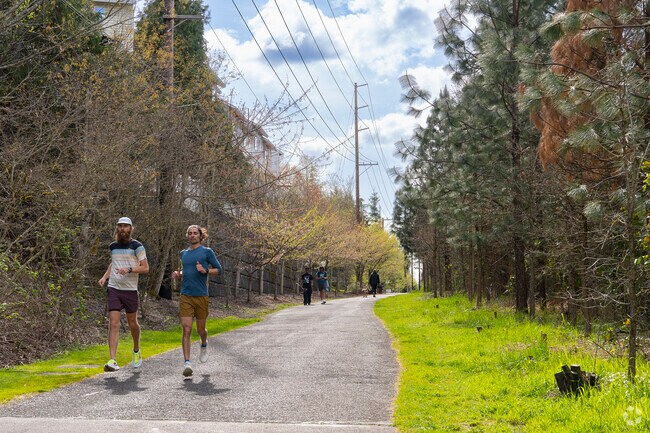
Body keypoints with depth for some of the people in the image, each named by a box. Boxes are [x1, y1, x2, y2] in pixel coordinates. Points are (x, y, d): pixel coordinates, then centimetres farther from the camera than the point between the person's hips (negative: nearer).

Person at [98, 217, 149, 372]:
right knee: (113, 324, -9)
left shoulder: (136, 246, -3)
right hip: (113, 289, 2)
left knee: (132, 323, 11)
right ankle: (113, 360, -14)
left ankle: (136, 351, 38)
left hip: (130, 289, -2)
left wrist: (129, 269, -20)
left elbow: (145, 268, -6)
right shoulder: (113, 246, 11)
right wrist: (105, 276, 12)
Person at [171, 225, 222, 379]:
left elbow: (219, 270, 3)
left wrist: (205, 270, -15)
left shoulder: (207, 252, 1)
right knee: (186, 329, -10)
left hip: (202, 296, -2)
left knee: (201, 329, 10)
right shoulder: (183, 253, 14)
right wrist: (178, 274, 7)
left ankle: (204, 345, 45)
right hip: (185, 297, 2)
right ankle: (187, 363, -12)